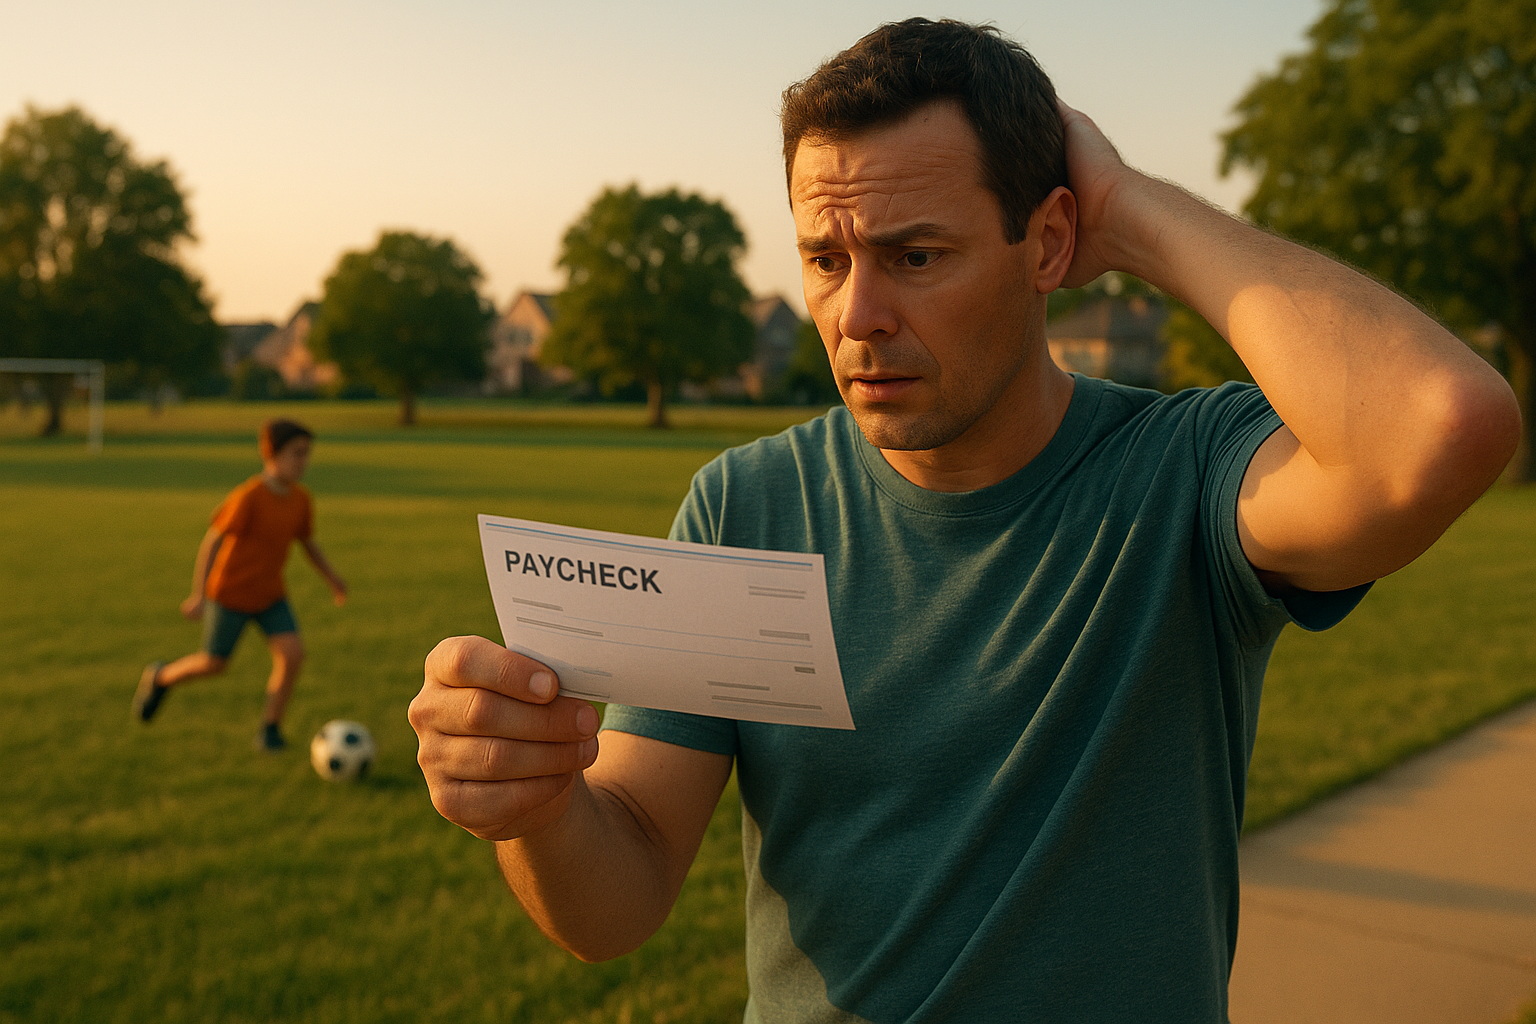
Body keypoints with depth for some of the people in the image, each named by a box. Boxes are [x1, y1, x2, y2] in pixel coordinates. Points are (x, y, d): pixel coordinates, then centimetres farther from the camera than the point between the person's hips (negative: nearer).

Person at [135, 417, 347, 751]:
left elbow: (307, 541, 11)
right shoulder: (249, 496, -25)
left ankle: (270, 729, 2)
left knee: (292, 653, -12)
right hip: (230, 592, -5)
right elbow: (211, 541, -21)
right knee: (213, 664, 5)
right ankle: (160, 677, 35)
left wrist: (332, 578, 16)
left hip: (270, 594, 5)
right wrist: (199, 595, -21)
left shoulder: (301, 498, -6)